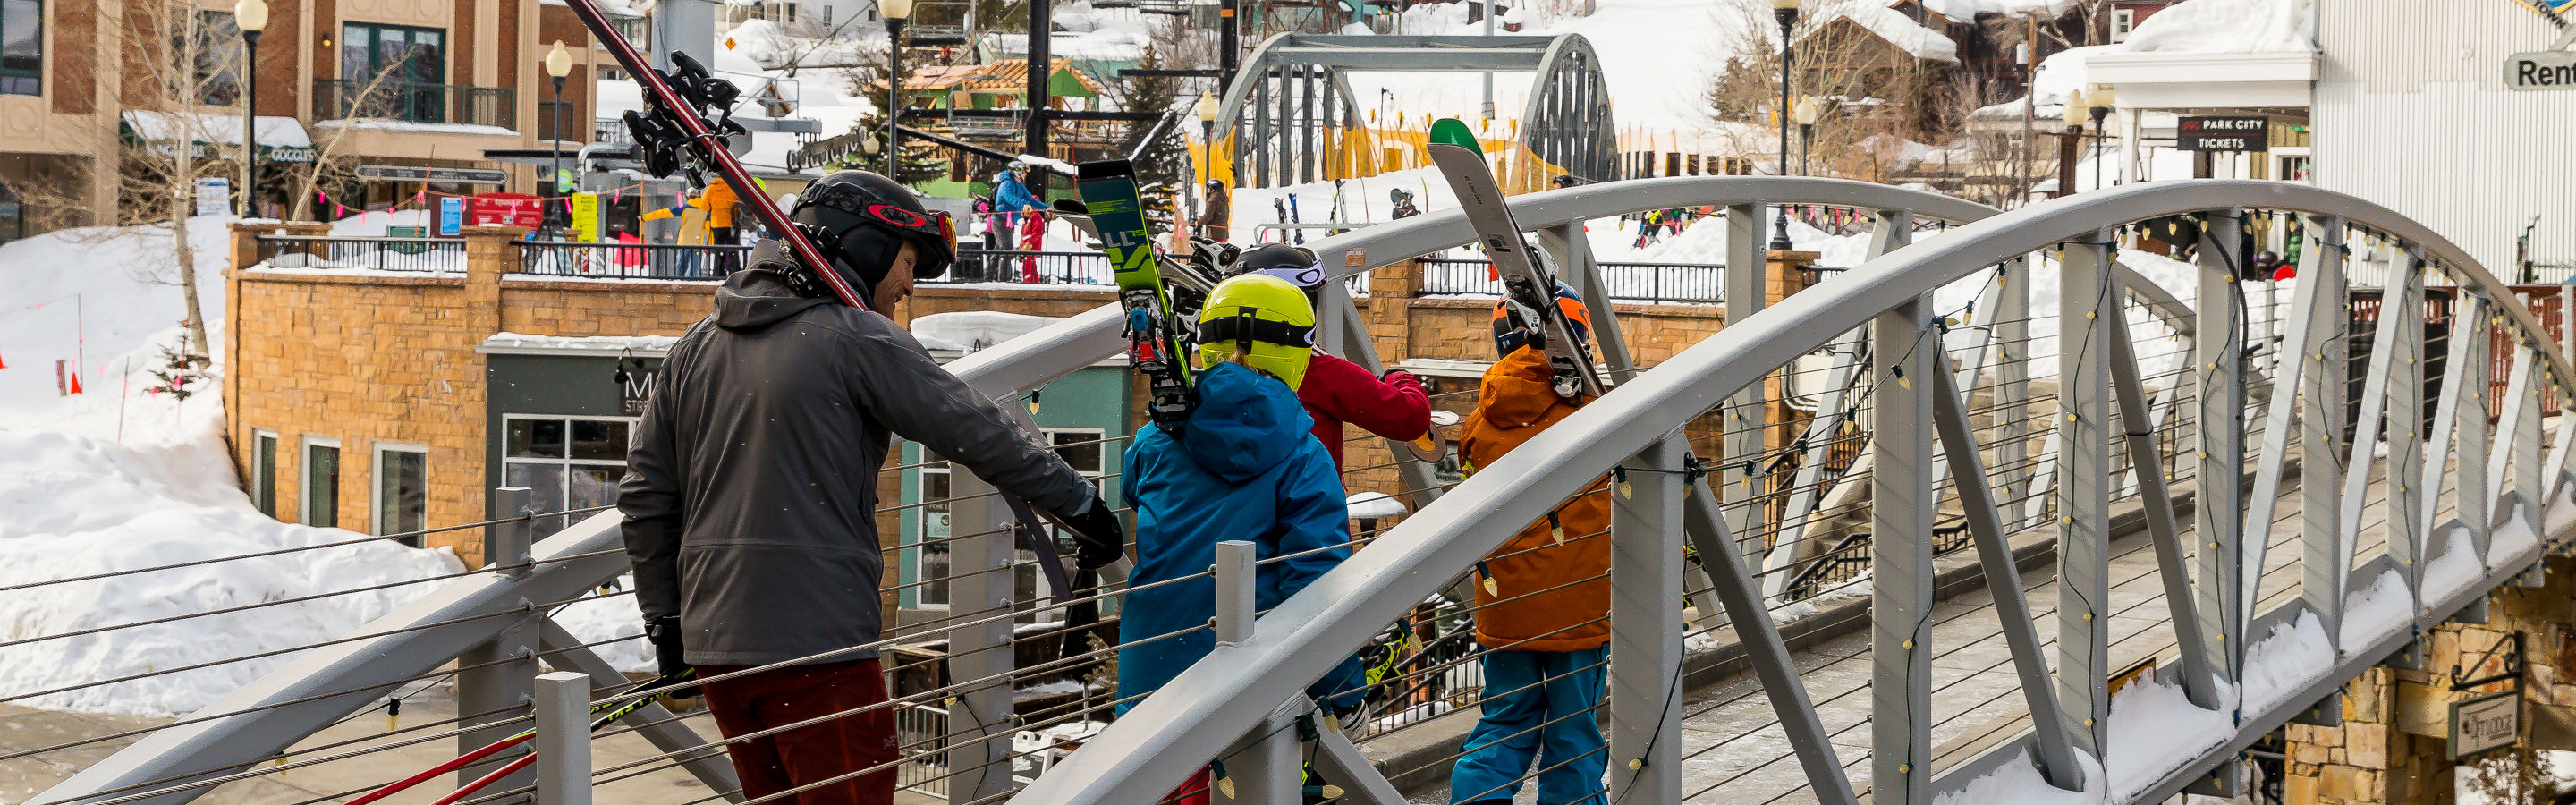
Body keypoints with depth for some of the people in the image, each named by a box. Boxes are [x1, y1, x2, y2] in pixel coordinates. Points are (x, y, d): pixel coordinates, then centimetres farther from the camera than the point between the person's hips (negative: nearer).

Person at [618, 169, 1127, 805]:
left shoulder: (698, 345, 13)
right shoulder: (857, 338, -7)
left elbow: (645, 494, 14)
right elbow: (978, 434, -6)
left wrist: (665, 620, 20)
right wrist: (1081, 504, 5)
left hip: (712, 641, 7)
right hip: (816, 641, -7)